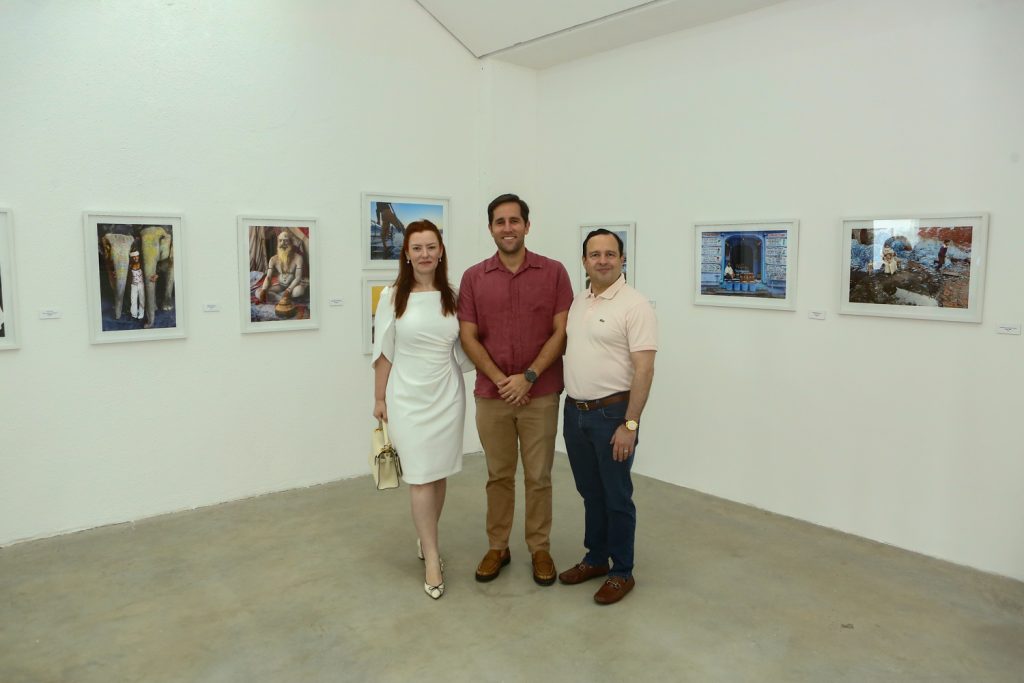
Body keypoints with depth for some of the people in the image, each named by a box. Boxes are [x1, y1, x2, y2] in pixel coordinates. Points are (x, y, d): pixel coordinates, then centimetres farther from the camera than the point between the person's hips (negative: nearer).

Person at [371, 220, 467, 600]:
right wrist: (379, 398, 0)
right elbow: (384, 353, -1)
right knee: (420, 477, -1)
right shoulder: (392, 297, -4)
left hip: (447, 395, 3)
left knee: (440, 474, 11)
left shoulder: (452, 297, 2)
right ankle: (432, 558, 9)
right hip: (408, 396, -2)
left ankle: (425, 539, 31)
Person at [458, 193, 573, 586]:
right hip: (491, 395, 1)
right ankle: (497, 547, 27)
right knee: (498, 475, 13)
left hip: (541, 394, -1)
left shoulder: (553, 272, -2)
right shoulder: (473, 278, 2)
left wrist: (528, 376, -13)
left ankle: (540, 549, 24)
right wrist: (500, 379, -11)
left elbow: (561, 332, -5)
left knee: (538, 476, 8)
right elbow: (468, 337, 0)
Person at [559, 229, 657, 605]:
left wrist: (630, 424, -20)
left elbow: (644, 369, -17)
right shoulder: (577, 302, 9)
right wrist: (569, 407, 13)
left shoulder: (635, 305, -13)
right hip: (575, 411, 7)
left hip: (612, 412, -6)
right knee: (590, 492, 18)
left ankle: (622, 572, 21)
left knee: (616, 496, 6)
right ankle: (596, 558, 34)